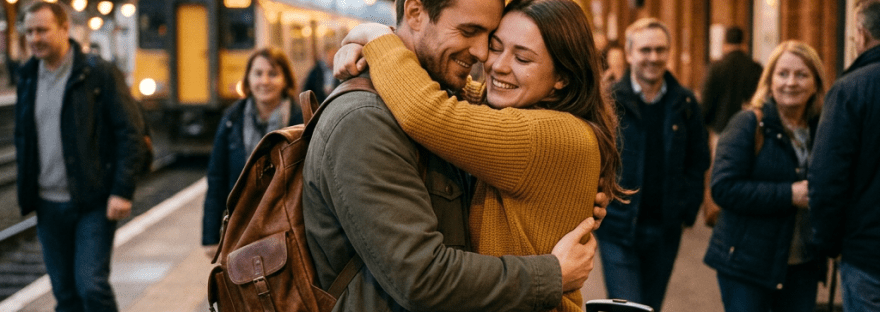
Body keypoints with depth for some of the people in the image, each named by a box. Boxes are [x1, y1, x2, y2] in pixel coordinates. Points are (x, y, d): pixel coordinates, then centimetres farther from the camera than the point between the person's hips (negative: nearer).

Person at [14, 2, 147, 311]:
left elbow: (131, 132, -9)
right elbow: (22, 138, 19)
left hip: (94, 202, -5)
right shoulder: (27, 78, 10)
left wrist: (122, 190, -16)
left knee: (91, 284, -11)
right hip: (48, 203, 6)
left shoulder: (100, 74, -7)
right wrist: (25, 192, 11)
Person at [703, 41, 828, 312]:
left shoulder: (822, 130, 7)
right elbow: (723, 187, -17)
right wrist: (788, 195, -21)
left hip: (804, 266, 5)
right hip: (747, 265, -5)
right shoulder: (749, 124, -8)